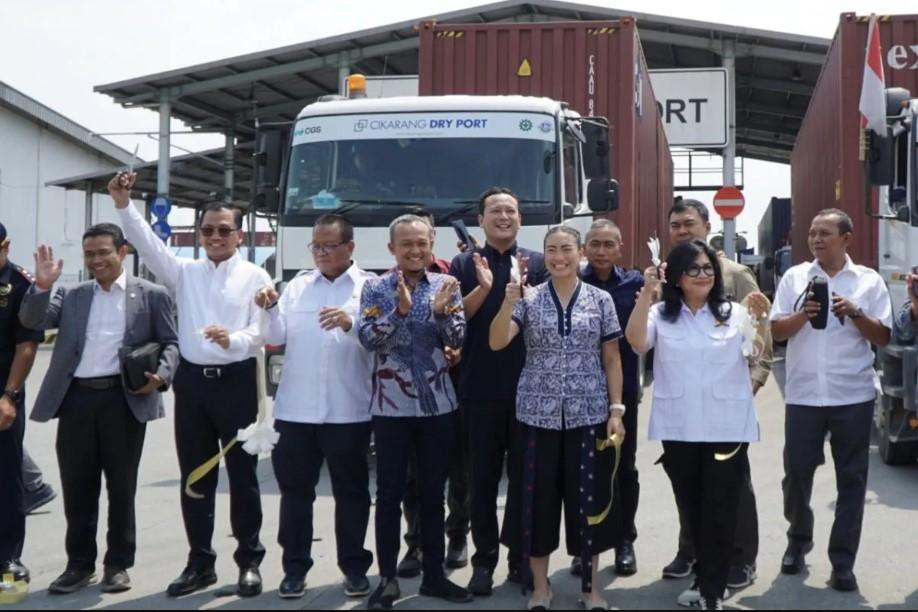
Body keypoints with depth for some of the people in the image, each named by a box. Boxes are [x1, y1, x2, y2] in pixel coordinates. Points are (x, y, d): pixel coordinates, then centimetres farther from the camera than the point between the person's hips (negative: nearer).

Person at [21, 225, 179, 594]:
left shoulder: (150, 295, 6)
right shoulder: (71, 296, 14)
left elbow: (170, 343, 4)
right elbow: (33, 321, 2)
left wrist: (160, 375, -14)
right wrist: (42, 284, -14)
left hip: (124, 399, -3)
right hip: (76, 399, 3)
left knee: (121, 486, 6)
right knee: (77, 487, 8)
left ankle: (118, 564, 18)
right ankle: (79, 564, 20)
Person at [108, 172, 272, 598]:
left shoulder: (254, 277, 0)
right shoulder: (184, 272, 10)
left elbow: (259, 333, -8)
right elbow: (147, 244, -3)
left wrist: (233, 340, -29)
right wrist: (123, 205, -17)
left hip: (236, 381, -3)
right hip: (192, 381, 4)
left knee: (242, 472, 4)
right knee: (194, 475, 9)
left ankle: (249, 560, 15)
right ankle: (200, 562, 19)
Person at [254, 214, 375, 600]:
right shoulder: (297, 286, 13)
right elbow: (277, 337, 5)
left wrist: (351, 324, -27)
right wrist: (269, 310, -12)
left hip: (348, 410, -3)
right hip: (295, 408, 3)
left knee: (350, 490, 7)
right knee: (295, 489, 8)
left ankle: (355, 567, 18)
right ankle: (295, 567, 18)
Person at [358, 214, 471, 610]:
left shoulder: (445, 285, 3)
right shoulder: (375, 288, -2)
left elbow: (457, 339, -3)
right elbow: (367, 338, -12)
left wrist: (441, 311, -22)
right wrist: (400, 310, -25)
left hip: (436, 403, 2)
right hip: (392, 404, -2)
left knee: (433, 492, 10)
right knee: (390, 493, 4)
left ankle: (434, 575, 21)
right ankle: (387, 579, 13)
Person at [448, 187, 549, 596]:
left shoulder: (538, 264, 7)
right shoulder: (464, 265, 7)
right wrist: (483, 287, -17)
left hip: (528, 386, 1)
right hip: (480, 388, 0)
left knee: (524, 475, 6)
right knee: (483, 477, 4)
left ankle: (521, 556, 17)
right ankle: (484, 559, 11)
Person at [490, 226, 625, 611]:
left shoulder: (601, 300, 3)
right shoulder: (528, 299, 1)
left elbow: (611, 359, 5)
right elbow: (496, 343, -11)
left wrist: (616, 409, -1)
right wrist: (509, 301, -24)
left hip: (589, 413, 0)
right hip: (538, 413, 0)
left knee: (588, 496, 5)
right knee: (539, 496, 5)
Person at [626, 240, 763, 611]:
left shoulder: (734, 313, 3)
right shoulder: (661, 314, 2)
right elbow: (637, 343, -16)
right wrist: (647, 293, -24)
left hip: (727, 428, -1)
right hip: (678, 429, 1)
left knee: (720, 510, 0)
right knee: (691, 508, 14)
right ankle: (708, 579, 33)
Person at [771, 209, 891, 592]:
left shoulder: (869, 281, 3)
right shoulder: (795, 277, 5)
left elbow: (883, 338, 1)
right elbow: (776, 332, 2)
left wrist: (855, 313, -15)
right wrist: (804, 314, -16)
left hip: (853, 397, -1)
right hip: (803, 396, 1)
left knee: (851, 479, 3)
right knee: (797, 473, 8)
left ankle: (842, 562, 11)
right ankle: (798, 540, 31)